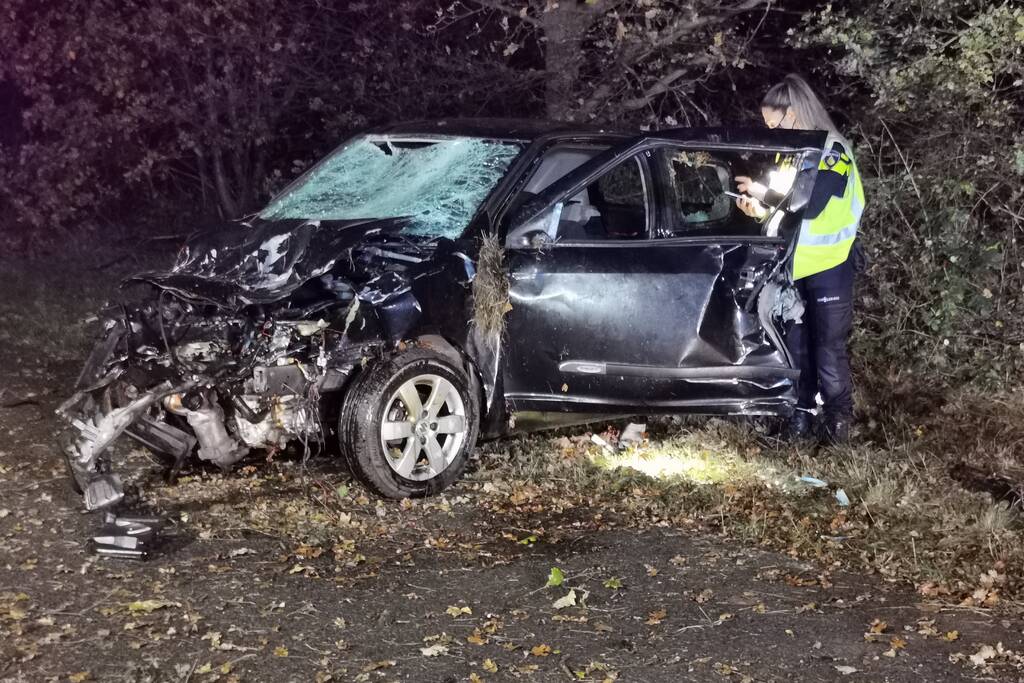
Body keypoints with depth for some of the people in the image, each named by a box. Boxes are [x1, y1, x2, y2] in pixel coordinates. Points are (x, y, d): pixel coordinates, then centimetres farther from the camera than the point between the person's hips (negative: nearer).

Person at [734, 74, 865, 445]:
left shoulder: (832, 150, -12)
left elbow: (811, 205, -25)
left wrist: (765, 193, -17)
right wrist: (761, 209, -2)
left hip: (829, 268, -7)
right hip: (792, 268, 7)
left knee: (830, 352, -2)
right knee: (796, 347, 12)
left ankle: (838, 423, 10)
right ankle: (801, 416, 22)